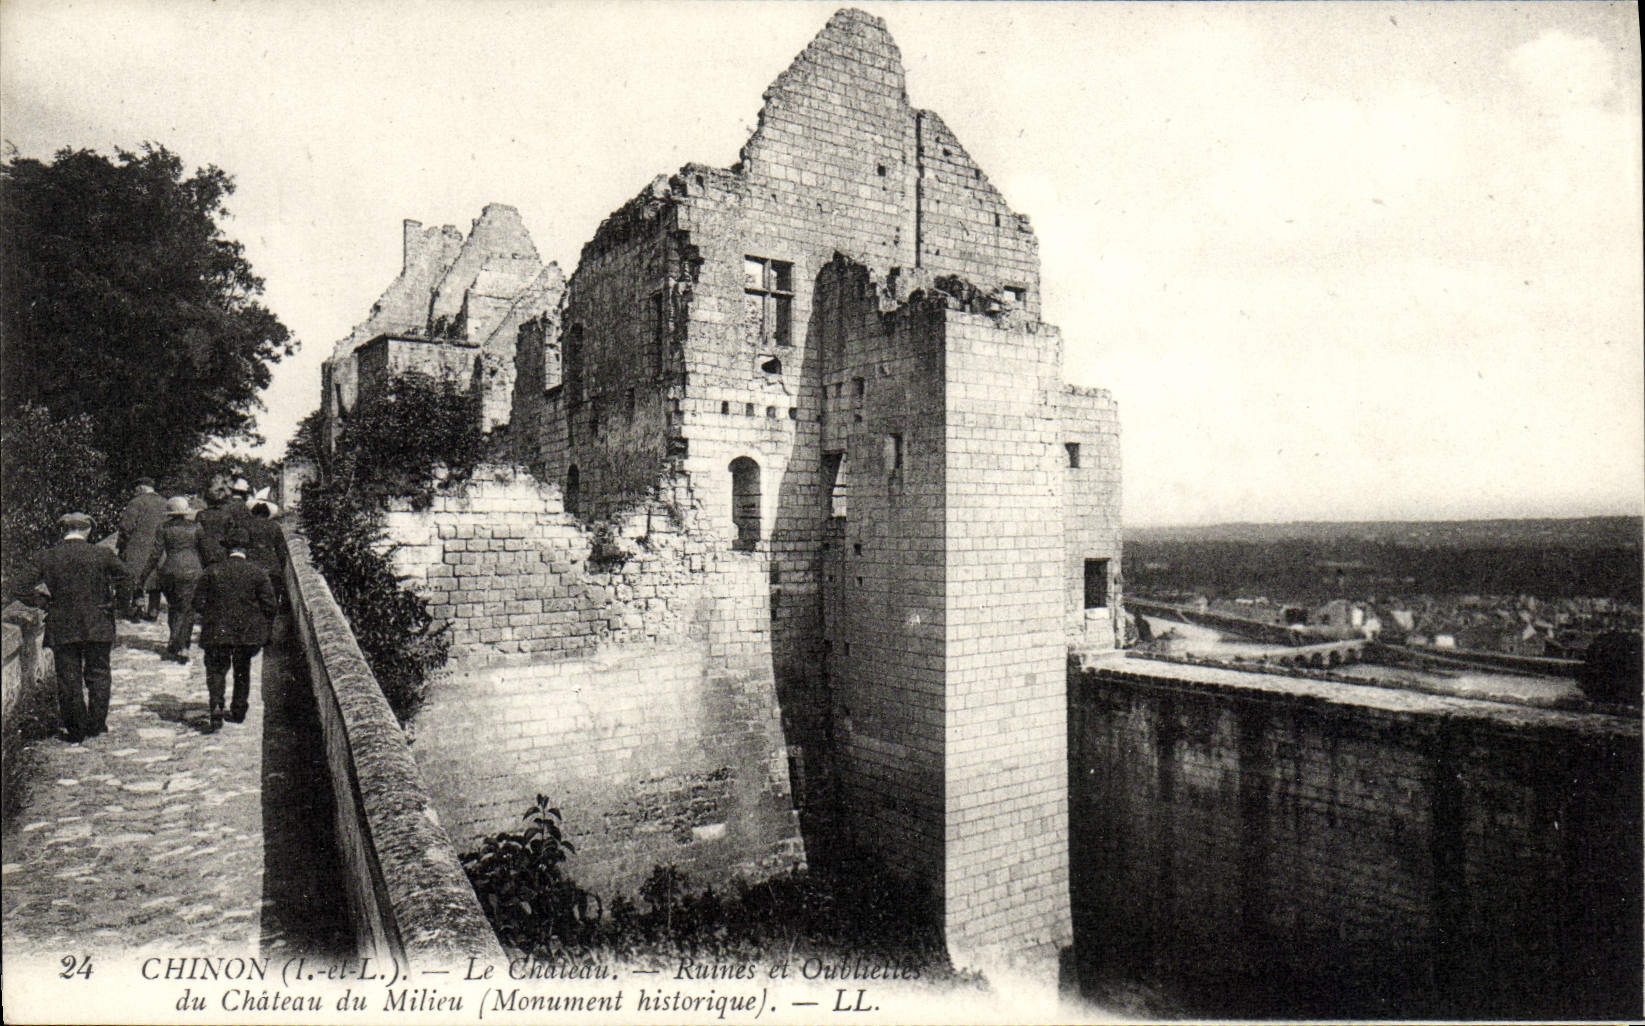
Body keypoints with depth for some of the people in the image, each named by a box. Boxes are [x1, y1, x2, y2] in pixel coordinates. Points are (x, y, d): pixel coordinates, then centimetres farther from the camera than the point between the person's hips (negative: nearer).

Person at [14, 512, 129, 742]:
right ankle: (96, 723, 15)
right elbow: (127, 579, -10)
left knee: (68, 680, 9)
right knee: (98, 675, 12)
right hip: (97, 626, -1)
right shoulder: (102, 554, -7)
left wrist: (46, 603, 8)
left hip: (61, 628, 1)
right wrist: (112, 601, 0)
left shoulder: (46, 558, -2)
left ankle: (75, 730, 14)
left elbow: (24, 588, -3)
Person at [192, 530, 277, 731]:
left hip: (217, 631, -1)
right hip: (248, 631, 1)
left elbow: (198, 603, 1)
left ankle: (216, 704, -14)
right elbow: (269, 605, -4)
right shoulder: (258, 573, -4)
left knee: (216, 668, 9)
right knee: (242, 670, 16)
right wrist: (265, 628, 10)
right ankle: (238, 711, 24)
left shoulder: (211, 571, -3)